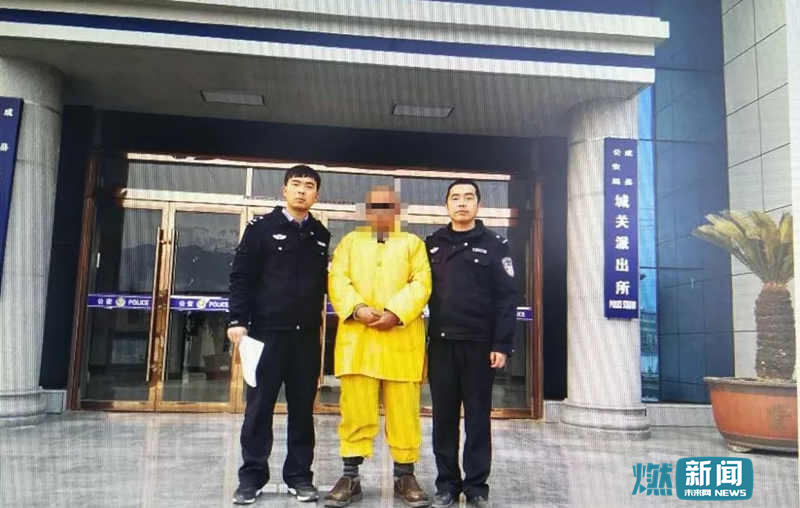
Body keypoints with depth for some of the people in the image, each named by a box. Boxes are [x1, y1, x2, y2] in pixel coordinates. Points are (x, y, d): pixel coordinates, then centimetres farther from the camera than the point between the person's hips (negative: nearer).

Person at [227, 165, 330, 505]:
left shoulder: (321, 235, 11)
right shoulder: (261, 227, 1)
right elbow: (241, 276, -3)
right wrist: (237, 319, -9)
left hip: (307, 334, 3)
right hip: (267, 330, -3)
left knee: (303, 407, 8)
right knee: (259, 405, 4)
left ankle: (299, 475, 19)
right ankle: (252, 475, 16)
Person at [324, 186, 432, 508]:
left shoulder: (413, 243, 14)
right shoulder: (350, 241, 18)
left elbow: (421, 284, 0)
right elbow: (337, 280, 4)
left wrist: (395, 313, -16)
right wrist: (358, 309, -14)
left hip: (401, 339, 0)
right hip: (357, 338, 1)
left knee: (404, 411, 3)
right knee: (355, 410, 2)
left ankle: (405, 476, 15)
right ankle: (350, 477, 11)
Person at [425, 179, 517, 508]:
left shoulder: (494, 245, 3)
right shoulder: (432, 244, 11)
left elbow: (506, 298, -2)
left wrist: (502, 345, -9)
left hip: (479, 344, -2)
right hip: (441, 344, 3)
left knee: (478, 417, 6)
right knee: (444, 418, 8)